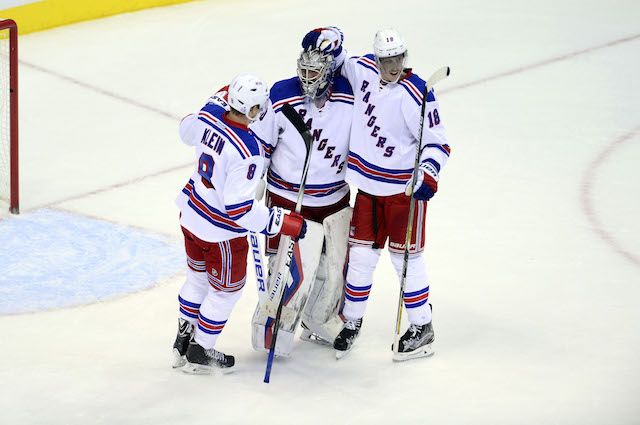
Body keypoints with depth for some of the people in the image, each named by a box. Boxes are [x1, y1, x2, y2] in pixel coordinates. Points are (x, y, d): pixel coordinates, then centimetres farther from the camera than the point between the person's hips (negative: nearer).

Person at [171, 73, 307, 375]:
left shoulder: (209, 116, -13)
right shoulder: (247, 152, -34)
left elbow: (187, 131, 13)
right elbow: (239, 208, -32)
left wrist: (216, 99, 24)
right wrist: (283, 222, -25)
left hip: (192, 212, 7)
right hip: (221, 231, -7)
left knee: (198, 276, 28)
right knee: (227, 288, 16)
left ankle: (183, 341, 42)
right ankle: (199, 354, 30)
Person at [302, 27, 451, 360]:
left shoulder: (416, 96, -19)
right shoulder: (364, 70, -3)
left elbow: (436, 142, -14)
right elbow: (340, 62, 18)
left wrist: (428, 173, -30)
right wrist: (329, 40, -3)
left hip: (404, 187, -5)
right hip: (368, 184, 5)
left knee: (405, 257, 1)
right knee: (360, 254, 10)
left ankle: (421, 327, 14)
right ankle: (352, 321, 25)